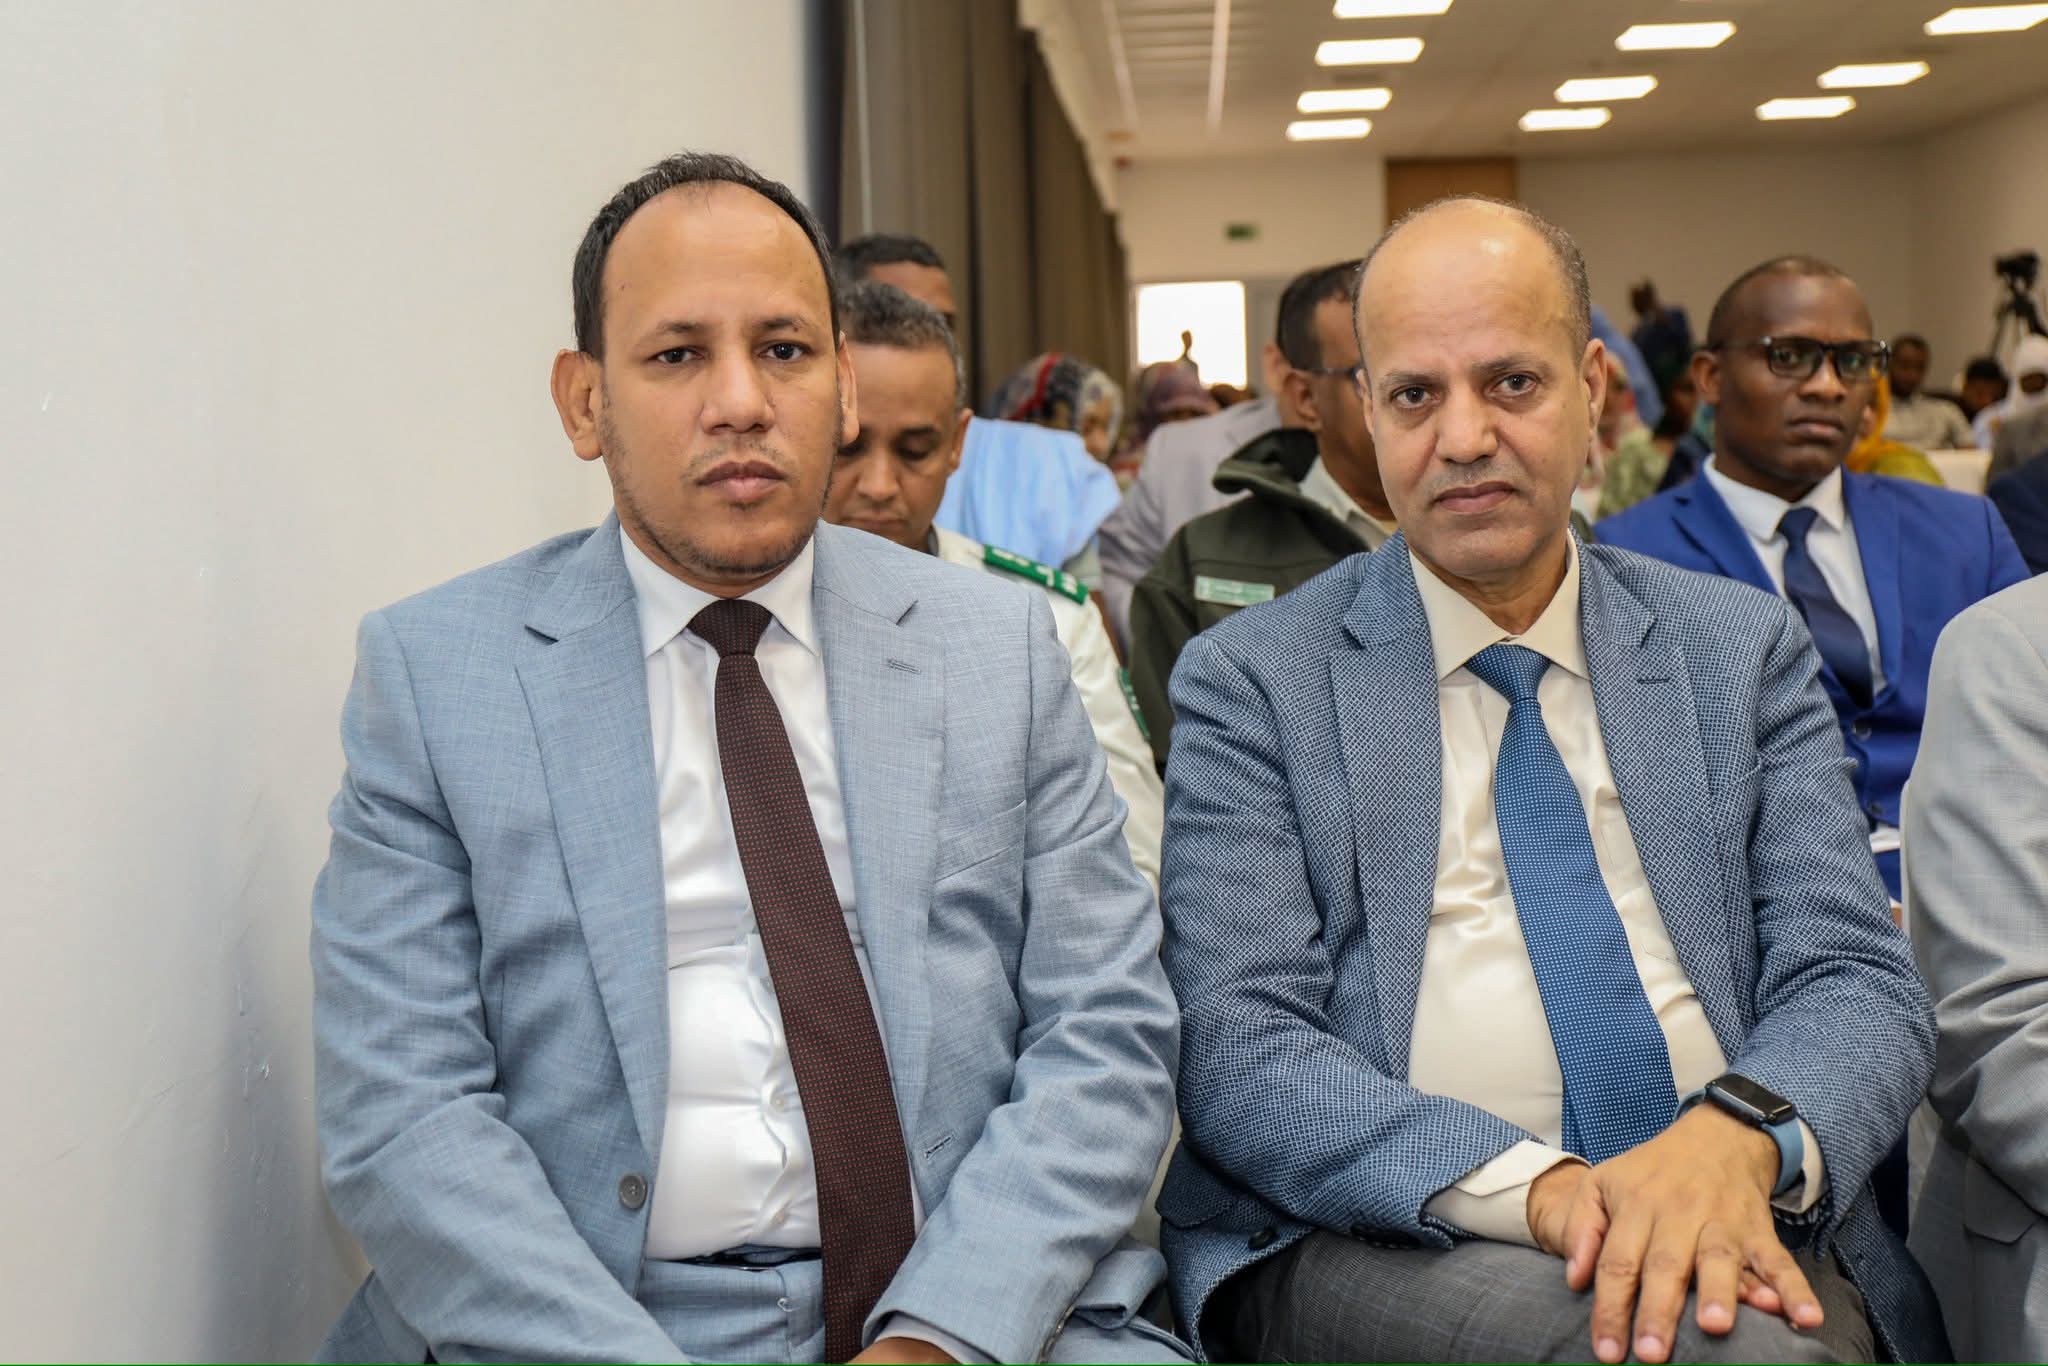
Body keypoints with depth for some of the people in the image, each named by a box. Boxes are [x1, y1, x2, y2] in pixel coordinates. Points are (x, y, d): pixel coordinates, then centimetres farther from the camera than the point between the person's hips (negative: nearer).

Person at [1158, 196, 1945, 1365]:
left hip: (1726, 1226, 4)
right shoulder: (1252, 683, 4)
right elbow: (1240, 1052, -6)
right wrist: (1535, 1185, -23)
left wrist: (1738, 1137, -20)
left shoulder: (1745, 652, 12)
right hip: (1371, 1234, -3)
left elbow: (1859, 980, 4)